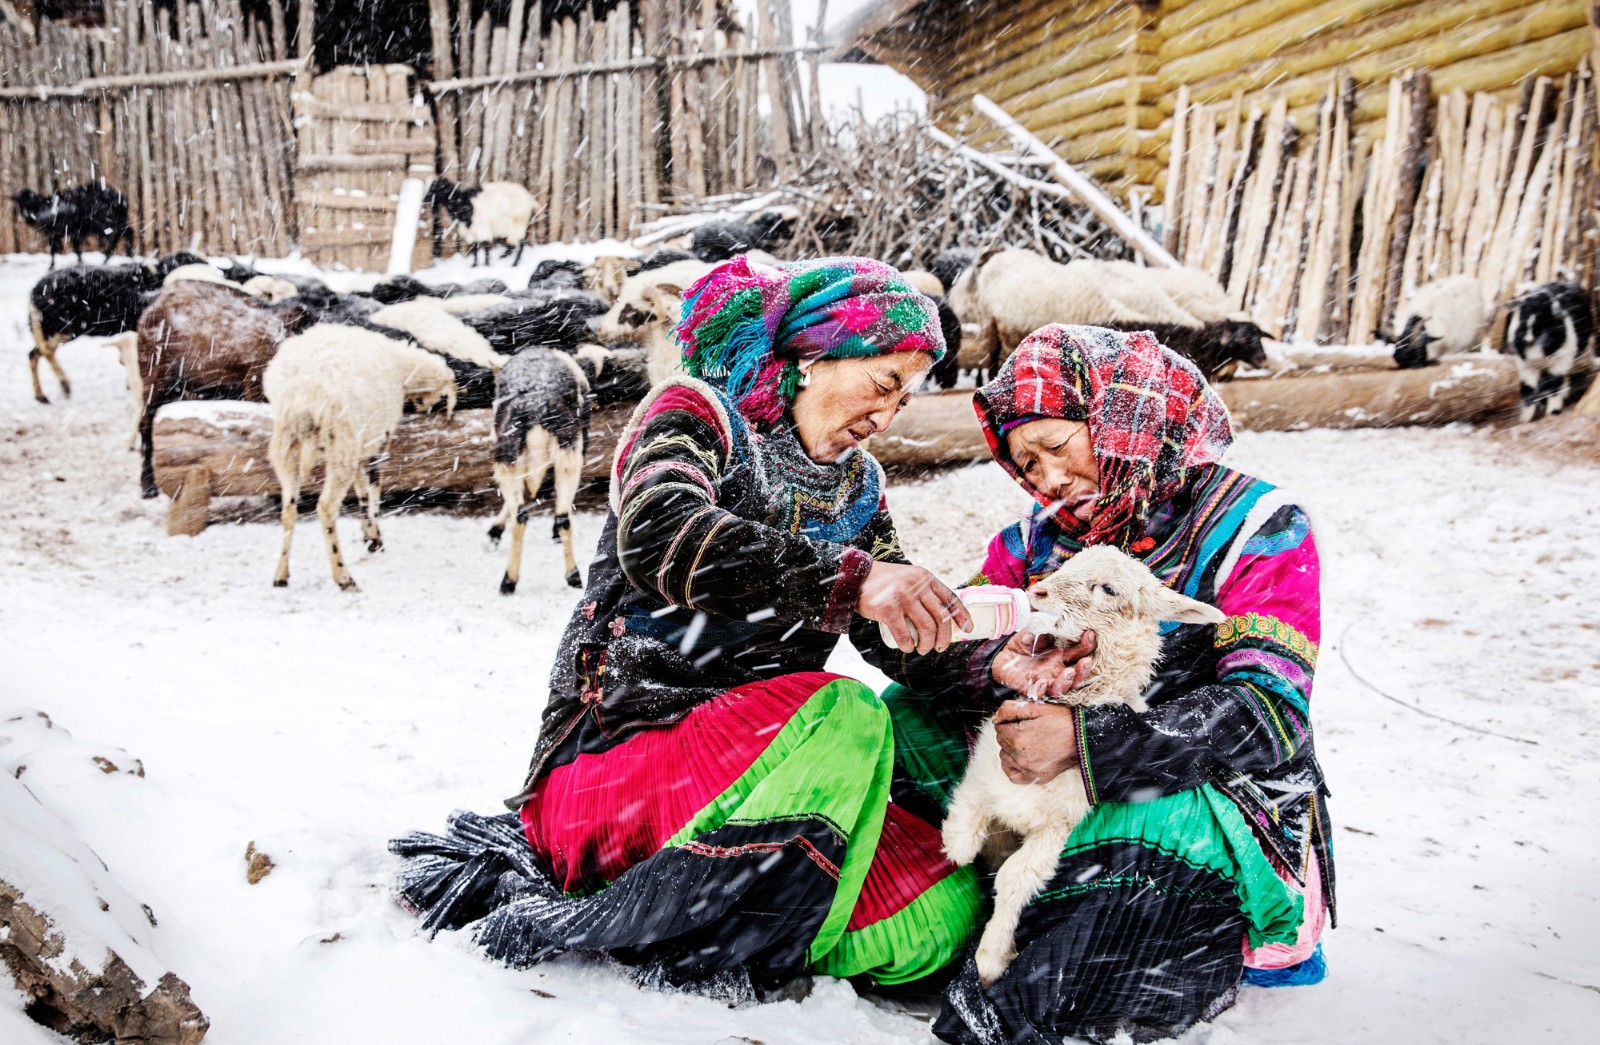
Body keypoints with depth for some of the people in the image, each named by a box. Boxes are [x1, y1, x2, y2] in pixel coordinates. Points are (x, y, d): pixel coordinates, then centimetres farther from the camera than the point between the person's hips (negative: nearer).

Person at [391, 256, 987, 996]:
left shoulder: (857, 485, 15)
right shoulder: (697, 413, -4)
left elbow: (912, 643, 11)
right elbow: (657, 536, -27)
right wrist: (845, 577, -37)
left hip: (762, 753, 7)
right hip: (627, 737, -7)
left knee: (944, 911, -12)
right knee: (844, 722, -33)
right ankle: (580, 920, -19)